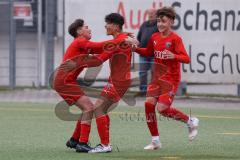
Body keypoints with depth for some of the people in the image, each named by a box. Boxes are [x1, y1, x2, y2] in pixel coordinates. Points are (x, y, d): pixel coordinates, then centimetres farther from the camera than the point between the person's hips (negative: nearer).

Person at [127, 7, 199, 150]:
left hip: (171, 79, -6)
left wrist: (173, 56, -38)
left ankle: (191, 121, 8)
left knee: (162, 108, -16)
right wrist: (135, 48, 8)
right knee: (149, 104, -7)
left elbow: (186, 59, -20)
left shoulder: (175, 39, -13)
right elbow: (148, 52, 25)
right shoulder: (154, 38, 6)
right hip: (157, 78, 6)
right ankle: (156, 141, 4)